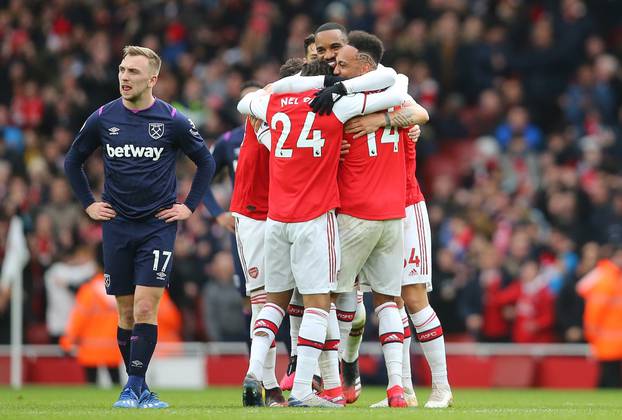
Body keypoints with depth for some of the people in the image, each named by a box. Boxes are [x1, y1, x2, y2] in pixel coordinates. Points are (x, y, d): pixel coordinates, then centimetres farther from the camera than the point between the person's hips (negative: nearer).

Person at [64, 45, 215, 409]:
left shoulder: (173, 121, -4)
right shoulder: (103, 118, 2)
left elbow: (206, 163, 9)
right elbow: (73, 161, 17)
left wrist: (189, 206, 5)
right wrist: (89, 204, 11)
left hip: (158, 225, -3)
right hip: (117, 226, 3)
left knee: (145, 310, -12)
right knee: (126, 313, 5)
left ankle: (135, 388, -9)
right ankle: (138, 388, 14)